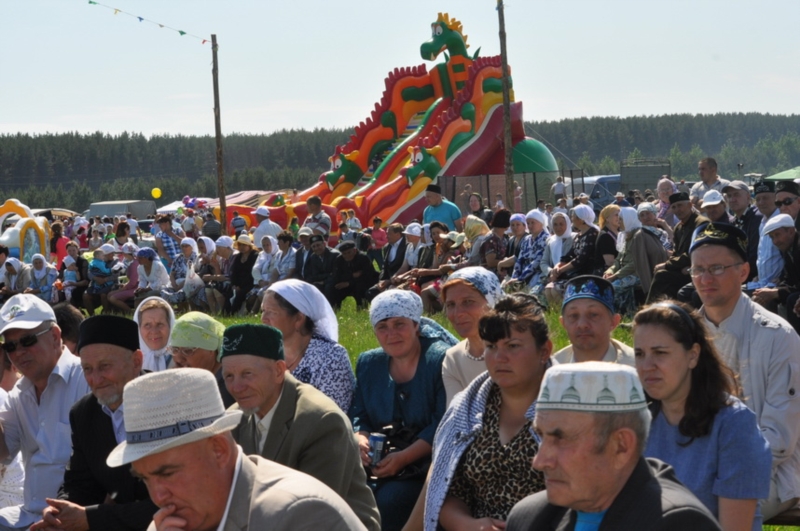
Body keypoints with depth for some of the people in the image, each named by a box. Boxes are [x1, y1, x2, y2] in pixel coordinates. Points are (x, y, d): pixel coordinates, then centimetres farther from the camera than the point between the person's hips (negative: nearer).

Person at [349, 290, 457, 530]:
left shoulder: (441, 360, -7)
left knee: (390, 499, -31)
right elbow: (358, 415, 12)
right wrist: (360, 440, -11)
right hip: (379, 461, 5)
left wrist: (403, 457, -22)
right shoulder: (368, 363, 13)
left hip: (426, 466, -5)